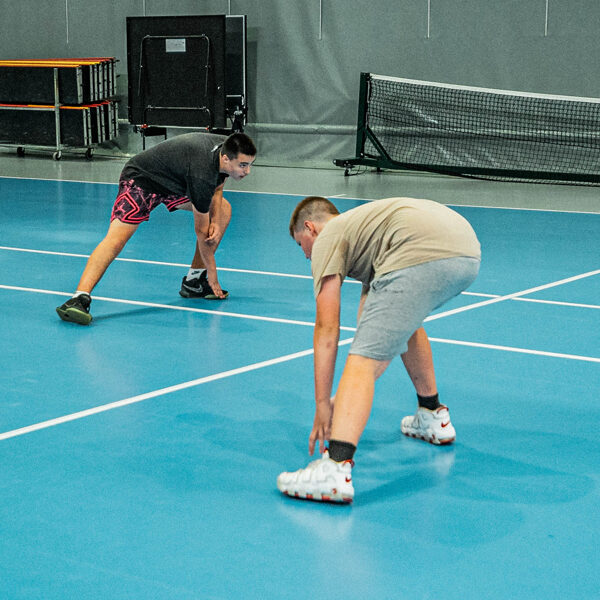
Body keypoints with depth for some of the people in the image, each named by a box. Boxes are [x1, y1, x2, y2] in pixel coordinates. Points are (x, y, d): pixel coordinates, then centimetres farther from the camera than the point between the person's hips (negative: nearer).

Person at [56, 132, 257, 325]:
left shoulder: (227, 148, -13)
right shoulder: (202, 173, -36)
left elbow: (216, 187, 8)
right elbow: (201, 230, -24)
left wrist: (216, 222, -8)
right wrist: (212, 272, -14)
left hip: (175, 182, 9)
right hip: (141, 179, -9)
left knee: (223, 209, 5)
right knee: (116, 239, -27)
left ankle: (193, 281, 9)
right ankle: (79, 299, -36)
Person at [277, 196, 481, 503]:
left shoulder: (327, 238, 15)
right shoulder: (360, 226, 39)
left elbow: (327, 328, 7)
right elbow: (377, 331, 38)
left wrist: (323, 404, 10)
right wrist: (356, 393, 37)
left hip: (420, 255, -9)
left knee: (362, 360, -10)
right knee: (404, 322, 36)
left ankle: (335, 468, -27)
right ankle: (433, 417, 45)